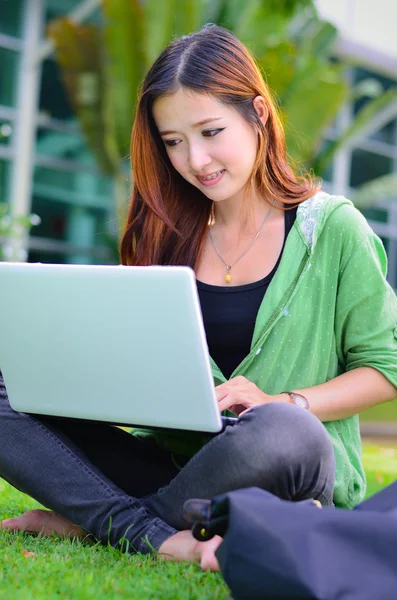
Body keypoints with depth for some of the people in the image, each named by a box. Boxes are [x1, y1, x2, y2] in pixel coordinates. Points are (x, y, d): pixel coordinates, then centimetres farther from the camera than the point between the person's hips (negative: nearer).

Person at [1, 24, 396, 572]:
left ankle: (91, 518, -17)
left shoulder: (331, 226, -3)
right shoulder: (171, 233, 9)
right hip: (174, 460, 4)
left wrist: (281, 402, -15)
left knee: (281, 431, -40)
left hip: (294, 470, -3)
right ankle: (161, 538, -26)